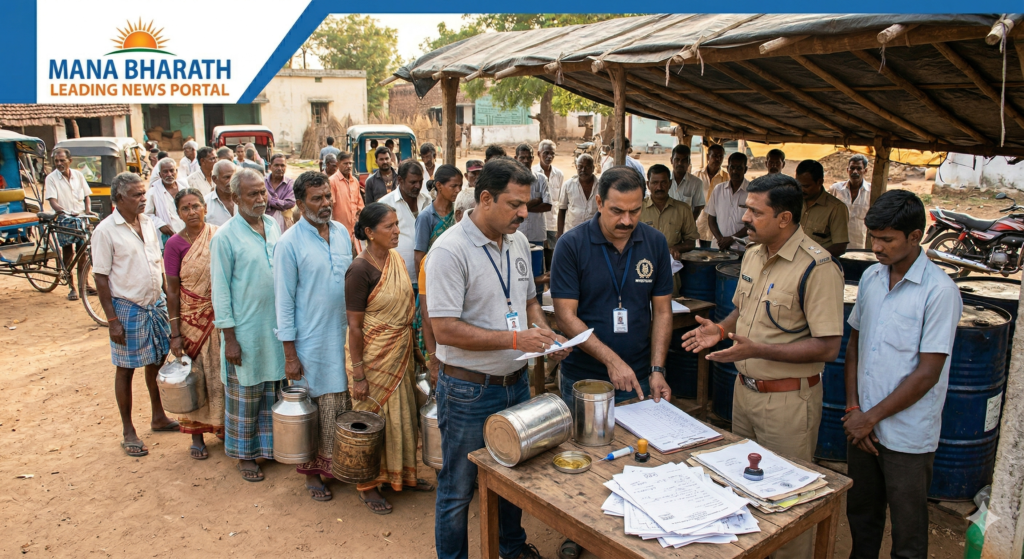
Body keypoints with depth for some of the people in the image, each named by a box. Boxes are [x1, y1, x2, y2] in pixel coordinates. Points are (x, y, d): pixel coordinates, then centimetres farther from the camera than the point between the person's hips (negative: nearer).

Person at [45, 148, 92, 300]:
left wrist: (87, 212, -5)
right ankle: (72, 288, 6)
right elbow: (52, 201, -14)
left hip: (80, 218, 3)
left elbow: (86, 196, 10)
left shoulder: (78, 175, 4)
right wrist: (63, 211, -32)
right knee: (68, 254, -1)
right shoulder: (51, 178, -5)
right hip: (64, 221, -2)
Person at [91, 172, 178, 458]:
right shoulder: (106, 231, -13)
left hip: (156, 304, 6)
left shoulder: (147, 223, 5)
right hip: (127, 308, -6)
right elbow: (101, 277, -12)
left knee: (158, 361, 16)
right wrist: (112, 320, -14)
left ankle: (158, 417, 34)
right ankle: (128, 431, 19)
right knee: (126, 369, 6)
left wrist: (165, 300, 12)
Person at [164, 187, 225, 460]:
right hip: (193, 319, -2)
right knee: (196, 376, 6)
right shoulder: (175, 244, -7)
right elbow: (172, 291, -5)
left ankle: (222, 424, 28)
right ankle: (197, 435, 20)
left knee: (222, 372, 9)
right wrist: (175, 333, -8)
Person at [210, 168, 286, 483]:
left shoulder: (273, 227, 5)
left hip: (276, 327, 5)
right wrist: (229, 338, -12)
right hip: (245, 331, -5)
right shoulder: (226, 237, -11)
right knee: (245, 395, 9)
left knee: (273, 389, 15)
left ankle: (270, 444, 31)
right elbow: (221, 290, -10)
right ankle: (245, 454, 25)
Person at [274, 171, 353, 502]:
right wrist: (290, 355, -10)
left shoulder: (342, 232, 5)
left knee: (345, 403, 12)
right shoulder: (289, 243, -10)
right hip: (312, 341, -4)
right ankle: (313, 471, 26)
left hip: (346, 335, 4)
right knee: (315, 407, 8)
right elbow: (284, 301, -9)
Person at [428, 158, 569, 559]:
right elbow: (445, 330, -24)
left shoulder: (518, 242, 4)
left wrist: (545, 334, -3)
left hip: (516, 383, 7)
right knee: (458, 489, 10)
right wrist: (515, 338, -25)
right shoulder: (450, 251, -20)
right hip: (469, 391, -7)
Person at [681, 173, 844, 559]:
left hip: (789, 398, -8)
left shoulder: (817, 267, -21)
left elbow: (827, 347, -23)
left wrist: (758, 350, -29)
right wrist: (721, 329, -1)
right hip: (745, 388, 8)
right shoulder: (754, 255, 5)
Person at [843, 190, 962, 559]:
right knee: (860, 514, 21)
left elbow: (927, 374, -16)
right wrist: (853, 409, 0)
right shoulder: (871, 277, 3)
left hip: (907, 436, -5)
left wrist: (870, 417, -12)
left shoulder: (939, 290, -15)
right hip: (863, 425, 5)